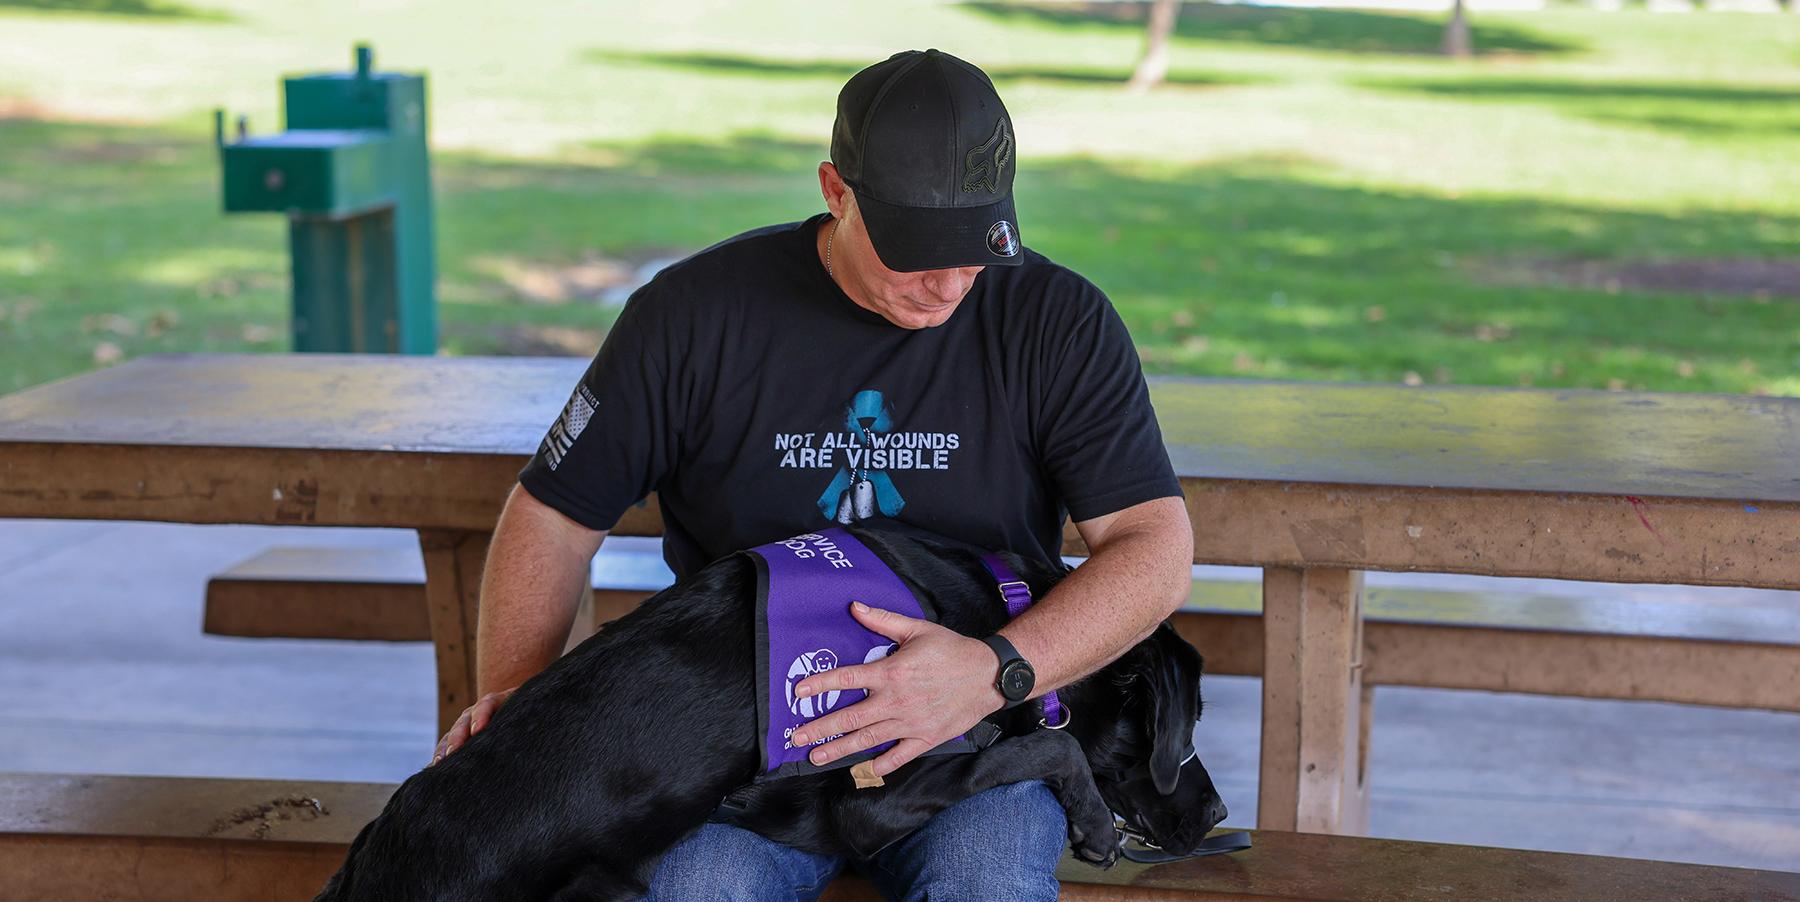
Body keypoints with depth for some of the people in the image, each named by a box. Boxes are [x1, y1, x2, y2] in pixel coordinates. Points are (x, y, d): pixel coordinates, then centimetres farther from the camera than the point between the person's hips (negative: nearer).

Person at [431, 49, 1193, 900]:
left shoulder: (1058, 321, -4)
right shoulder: (695, 312, -2)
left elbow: (1157, 549, -9)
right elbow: (554, 514, 6)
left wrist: (993, 675, -26)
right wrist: (512, 690, -11)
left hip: (972, 732, 0)